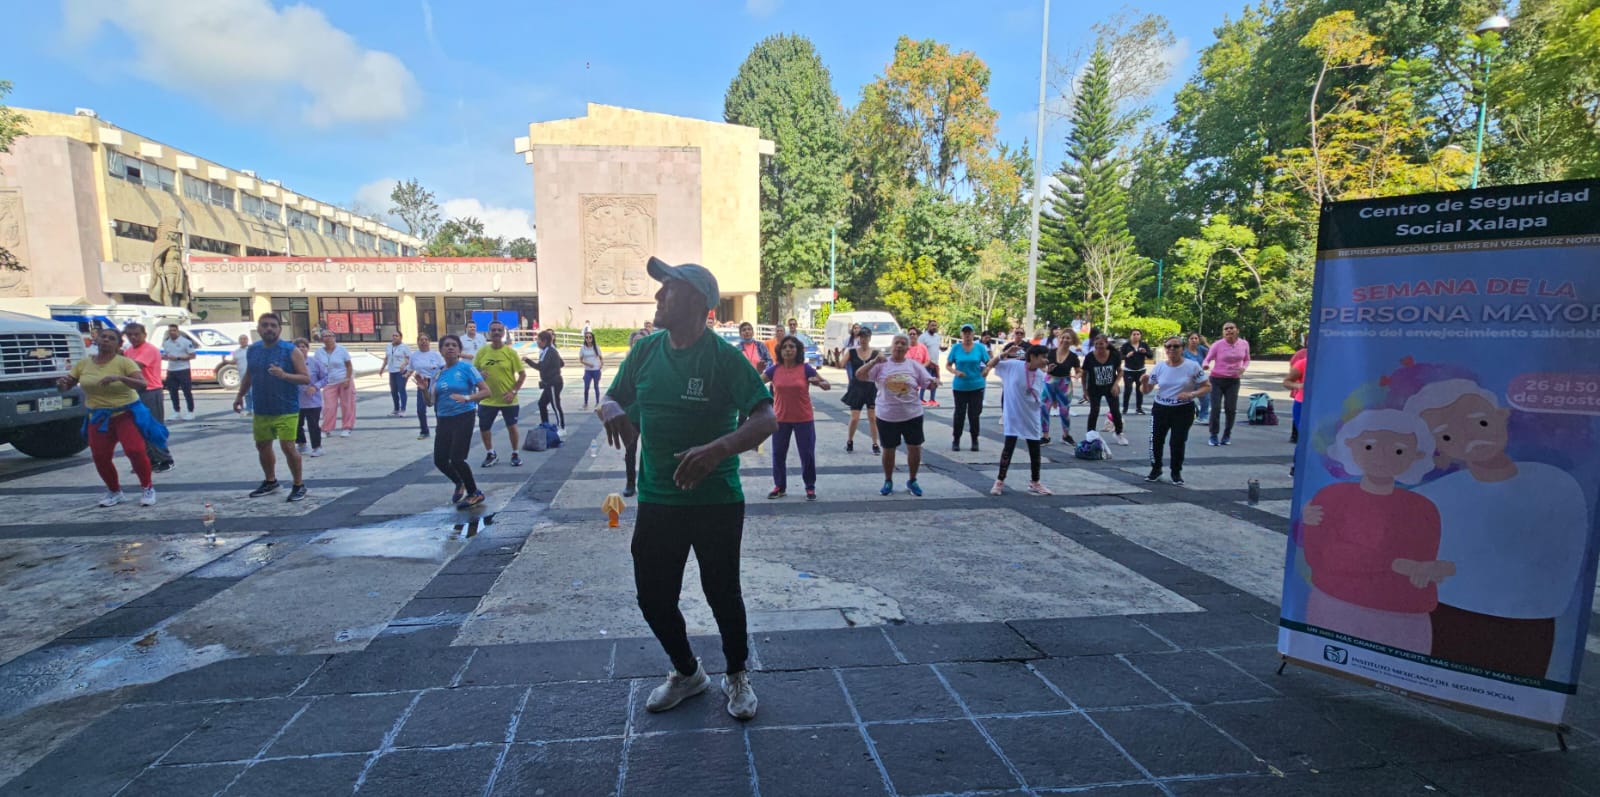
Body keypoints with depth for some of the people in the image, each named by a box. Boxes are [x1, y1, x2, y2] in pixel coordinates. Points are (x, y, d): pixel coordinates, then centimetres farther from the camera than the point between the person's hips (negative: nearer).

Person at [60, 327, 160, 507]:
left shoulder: (124, 362, -10)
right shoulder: (83, 364, 3)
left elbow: (142, 384, -22)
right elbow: (65, 387, 9)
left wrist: (119, 378, -37)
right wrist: (61, 383, -14)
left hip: (127, 413, -5)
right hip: (98, 417, 5)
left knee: (135, 450, -19)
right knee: (100, 458, 4)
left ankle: (147, 488, 0)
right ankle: (114, 492, 26)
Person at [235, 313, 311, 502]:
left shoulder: (291, 351, -10)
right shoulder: (252, 350, 7)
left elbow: (306, 379, -13)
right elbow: (248, 375, 21)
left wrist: (284, 375, -27)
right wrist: (240, 396, 17)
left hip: (286, 410, -6)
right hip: (261, 410, 6)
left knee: (288, 447, -9)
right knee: (262, 446, 16)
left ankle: (299, 485, 6)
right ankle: (270, 481, 35)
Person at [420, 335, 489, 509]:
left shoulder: (466, 367, -7)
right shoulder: (437, 373, 8)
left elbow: (486, 391, -13)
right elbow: (430, 402, 12)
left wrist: (466, 398, -27)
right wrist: (424, 389, -6)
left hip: (463, 418, -6)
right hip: (443, 420, 6)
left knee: (457, 459, -10)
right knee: (440, 460, 7)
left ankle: (475, 493, 11)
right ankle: (460, 483, 37)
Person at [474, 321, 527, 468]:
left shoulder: (511, 352, -8)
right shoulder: (482, 351, 0)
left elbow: (522, 374, -5)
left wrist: (514, 392, -13)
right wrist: (478, 374, -13)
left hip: (508, 400, -3)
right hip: (487, 399, 3)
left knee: (512, 427, 5)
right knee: (484, 427, 8)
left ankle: (515, 454, 24)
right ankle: (491, 454, 29)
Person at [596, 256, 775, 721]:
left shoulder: (724, 357, -14)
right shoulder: (645, 351, 2)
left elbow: (766, 419, -21)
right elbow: (610, 399, 13)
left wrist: (718, 448, -39)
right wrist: (611, 409, -13)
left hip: (717, 503, -5)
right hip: (656, 502, 5)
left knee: (723, 595, 11)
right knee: (653, 599, 13)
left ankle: (737, 677, 39)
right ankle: (687, 673, 41)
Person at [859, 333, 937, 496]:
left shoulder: (914, 365, 0)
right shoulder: (881, 365, -4)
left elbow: (929, 384, 2)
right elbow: (859, 375, -12)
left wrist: (936, 378, -21)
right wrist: (874, 361, -25)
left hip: (912, 415, 1)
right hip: (887, 416, -1)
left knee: (915, 448, 6)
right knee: (888, 450, 11)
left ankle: (912, 481, 27)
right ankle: (888, 481, 30)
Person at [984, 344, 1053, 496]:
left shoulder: (1041, 376, 1)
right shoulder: (1013, 365, -12)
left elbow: (1040, 400, 11)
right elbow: (993, 364, -4)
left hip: (1032, 418, 4)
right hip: (1013, 416, -4)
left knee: (1035, 451, 8)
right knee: (1009, 447, -4)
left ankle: (1034, 482, 27)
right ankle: (999, 481, 10)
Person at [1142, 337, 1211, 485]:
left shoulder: (1192, 366, -9)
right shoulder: (1159, 367, -2)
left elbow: (1207, 387, -6)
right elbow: (1145, 390, 4)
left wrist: (1191, 394, -23)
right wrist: (1144, 382, -19)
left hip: (1183, 410, -2)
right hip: (1160, 409, 2)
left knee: (1178, 442, 1)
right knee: (1155, 440, 2)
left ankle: (1176, 473, 21)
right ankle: (1156, 470, 23)